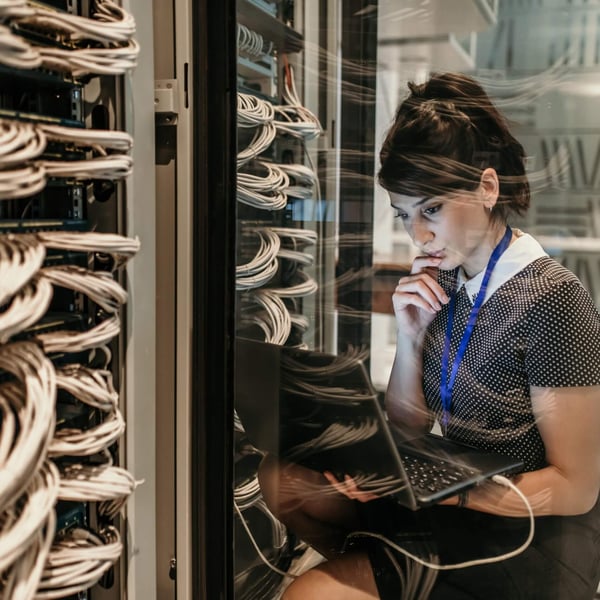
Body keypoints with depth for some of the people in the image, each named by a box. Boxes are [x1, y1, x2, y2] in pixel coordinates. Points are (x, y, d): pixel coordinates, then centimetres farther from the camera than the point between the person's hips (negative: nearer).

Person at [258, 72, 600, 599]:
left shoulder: (551, 299, -20)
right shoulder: (442, 283, -2)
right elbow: (408, 429, 5)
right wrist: (411, 336, -11)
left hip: (531, 542, -6)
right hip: (454, 511, 7)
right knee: (282, 476, -8)